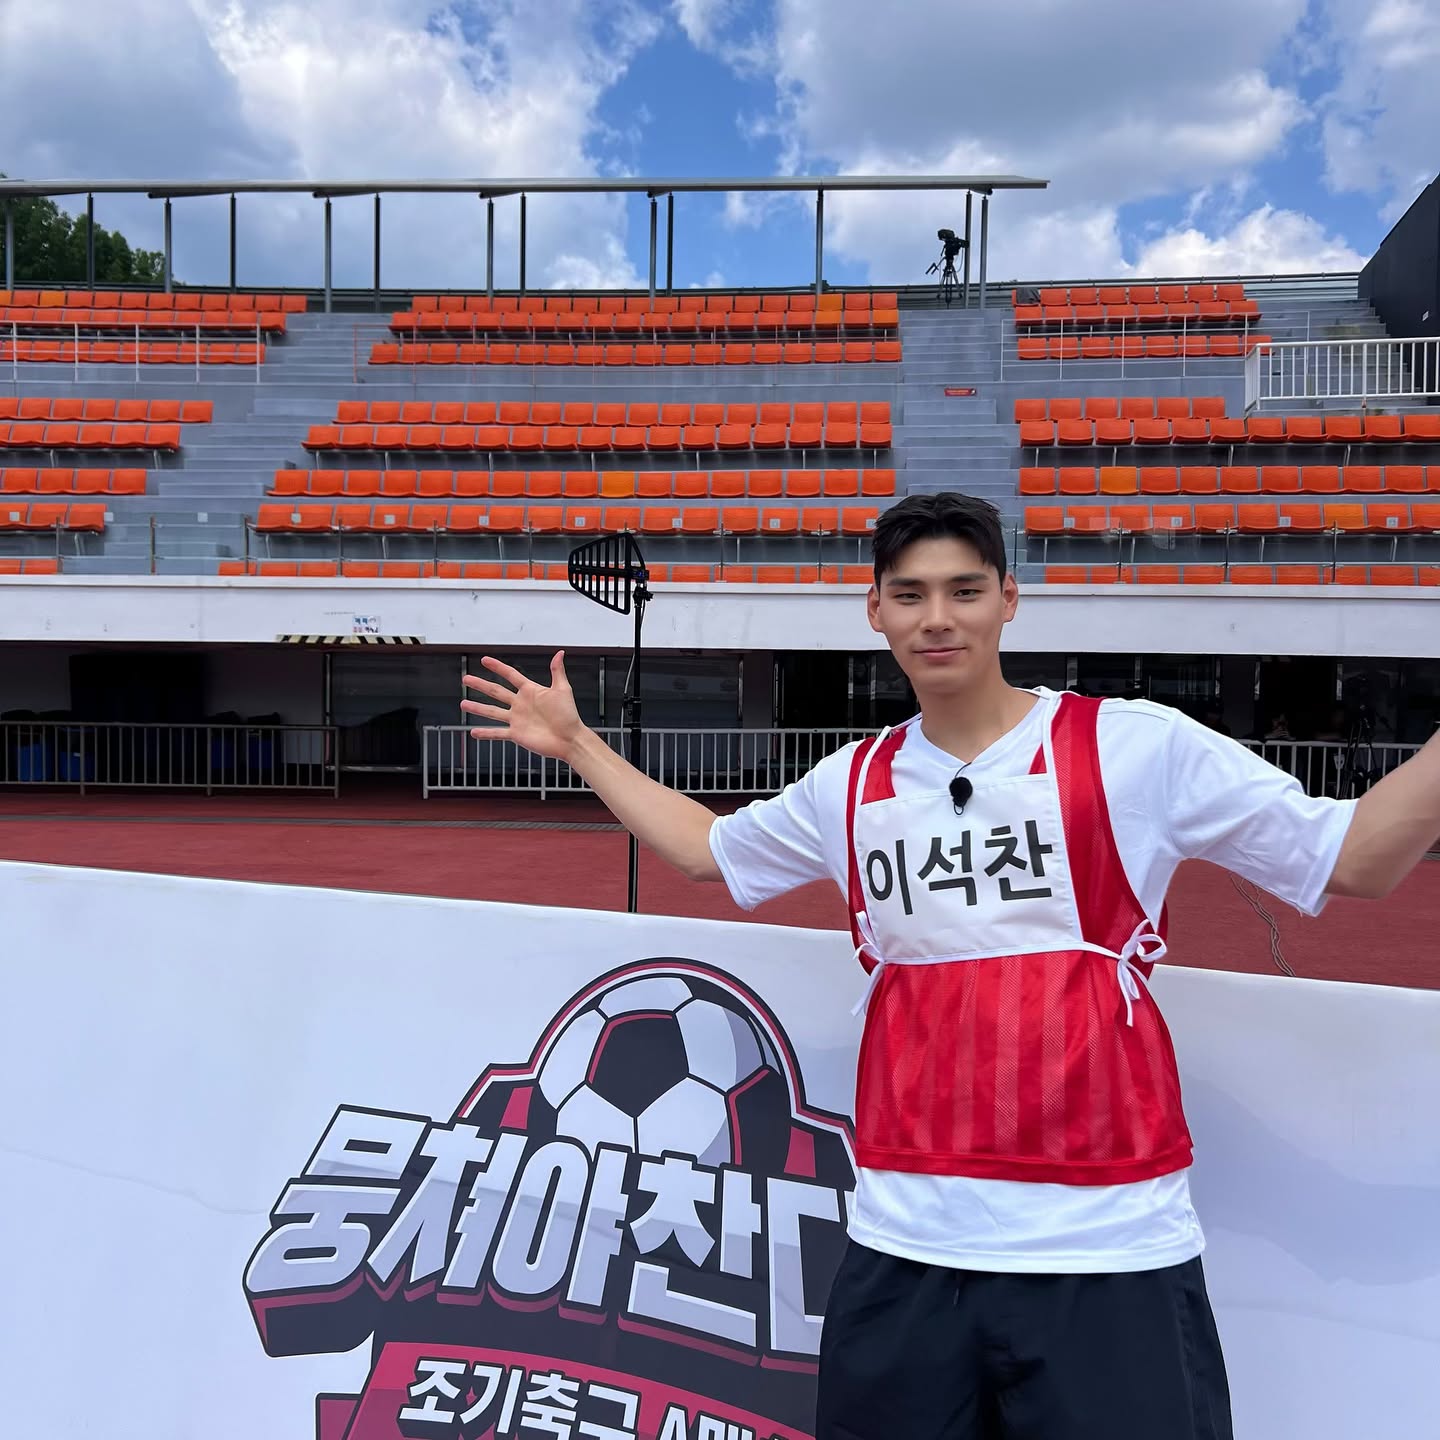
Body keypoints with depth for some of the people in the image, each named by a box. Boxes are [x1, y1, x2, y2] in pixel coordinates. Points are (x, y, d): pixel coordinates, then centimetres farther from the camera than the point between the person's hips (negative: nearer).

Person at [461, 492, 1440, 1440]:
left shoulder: (1138, 746, -6)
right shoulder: (852, 785, 6)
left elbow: (1354, 860, -1)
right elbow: (708, 849, 22)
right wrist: (577, 743, 22)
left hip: (1112, 1246, -3)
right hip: (902, 1248, 4)